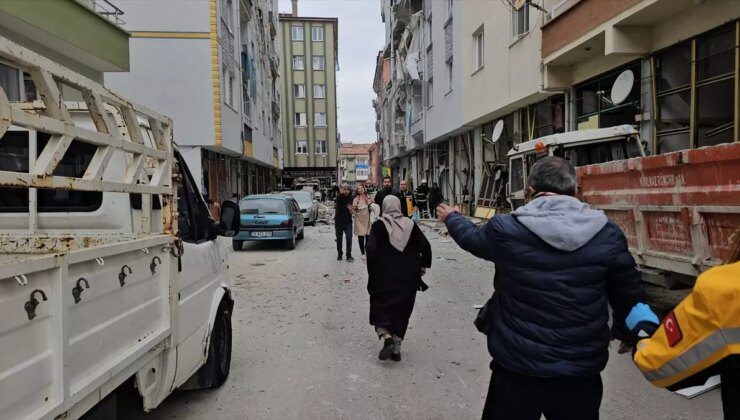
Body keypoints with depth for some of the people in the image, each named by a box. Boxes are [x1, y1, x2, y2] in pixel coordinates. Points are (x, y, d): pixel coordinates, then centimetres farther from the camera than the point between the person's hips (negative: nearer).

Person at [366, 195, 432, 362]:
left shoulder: (379, 225, -6)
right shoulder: (410, 225, 2)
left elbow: (371, 249, -16)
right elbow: (426, 247, 0)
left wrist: (372, 272, -4)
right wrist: (422, 266, 12)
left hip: (384, 277, -2)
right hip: (407, 278, 3)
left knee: (381, 308, 11)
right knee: (402, 311, 13)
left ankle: (387, 339, -8)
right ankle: (397, 346, 12)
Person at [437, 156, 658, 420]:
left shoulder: (506, 230, -13)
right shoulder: (608, 235, -8)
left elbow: (471, 237, 9)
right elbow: (630, 299, -2)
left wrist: (451, 217, 29)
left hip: (516, 369, -1)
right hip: (582, 372, 2)